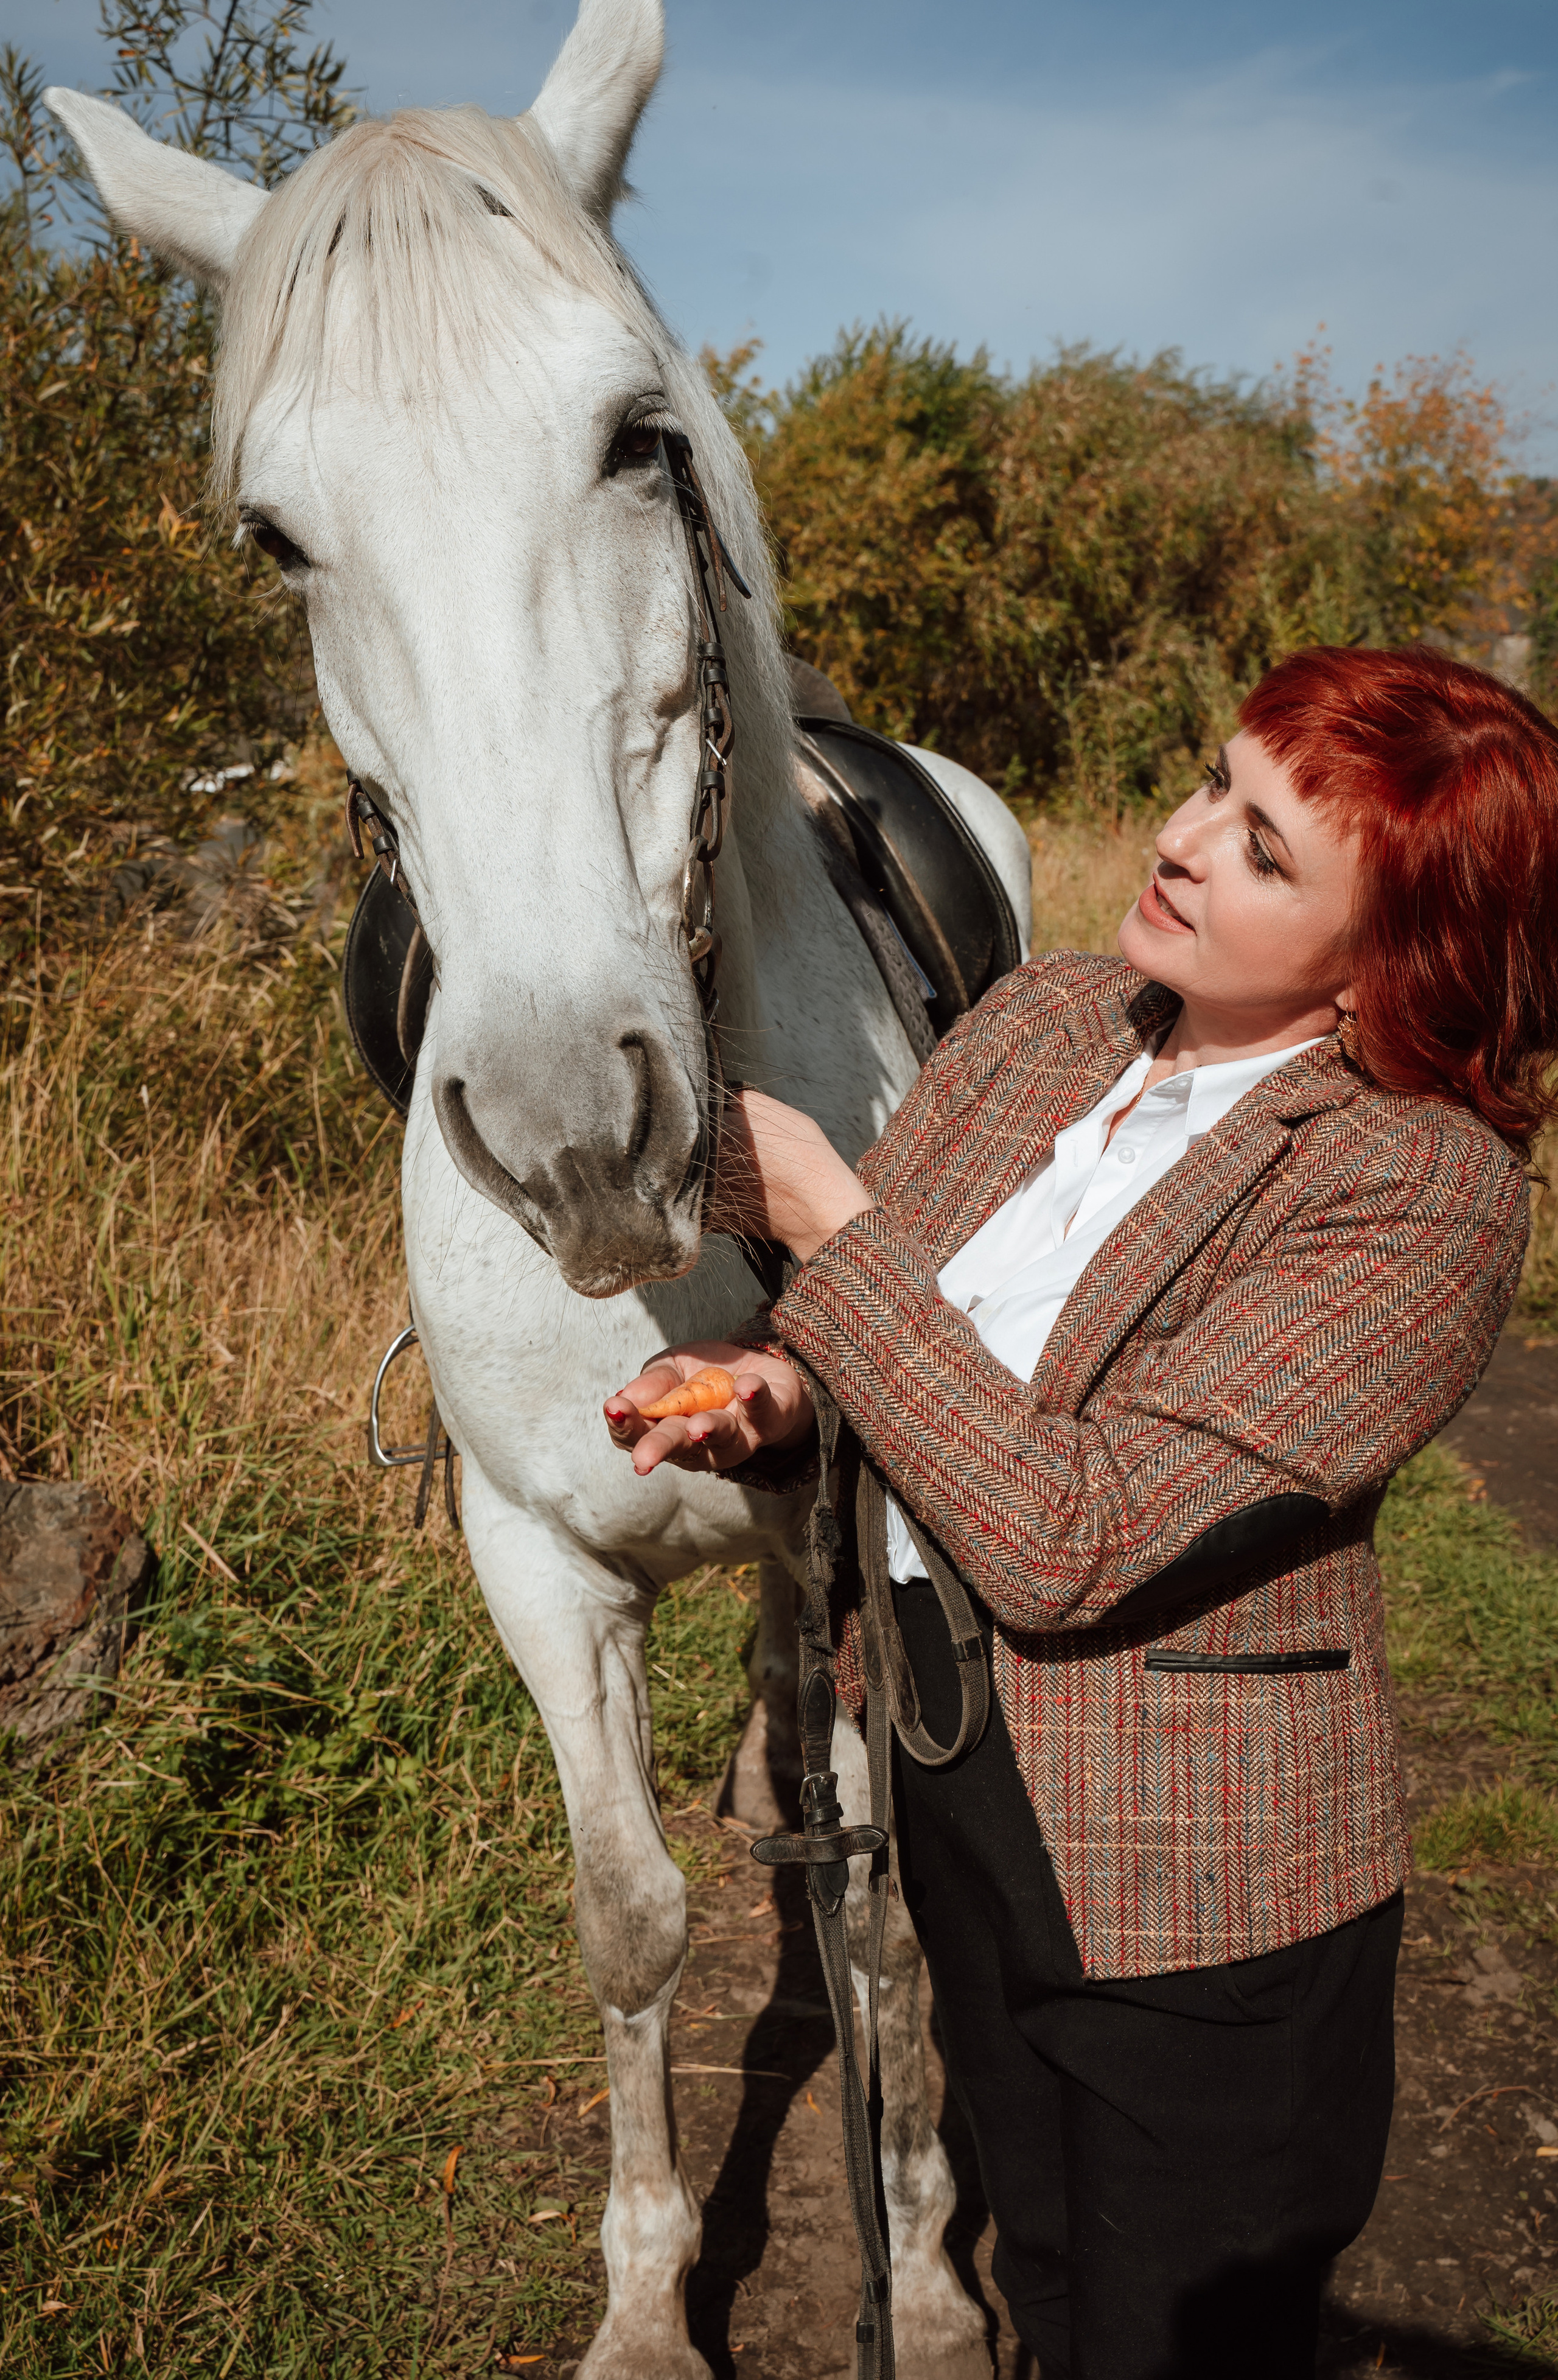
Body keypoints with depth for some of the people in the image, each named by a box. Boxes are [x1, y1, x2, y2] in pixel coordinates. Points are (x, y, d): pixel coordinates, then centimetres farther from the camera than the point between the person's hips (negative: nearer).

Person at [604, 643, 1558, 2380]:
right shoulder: (1045, 1016, -4)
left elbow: (1065, 1541, -29)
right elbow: (859, 1310, 3)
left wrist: (823, 1215, -26)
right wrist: (762, 1392, -21)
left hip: (1188, 1883, -6)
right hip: (956, 1783, 6)